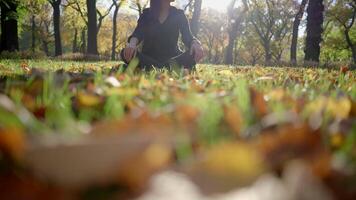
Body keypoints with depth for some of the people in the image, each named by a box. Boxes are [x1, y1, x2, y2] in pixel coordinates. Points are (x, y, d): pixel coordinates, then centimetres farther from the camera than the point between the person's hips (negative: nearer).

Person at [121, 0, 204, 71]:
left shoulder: (178, 15, 7)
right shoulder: (146, 14, 6)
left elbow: (188, 36, -6)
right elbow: (138, 33, -10)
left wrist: (195, 43, -32)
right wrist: (132, 43, -35)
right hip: (149, 57, 0)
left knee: (195, 53, -28)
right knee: (125, 53, -30)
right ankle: (171, 67, -42)